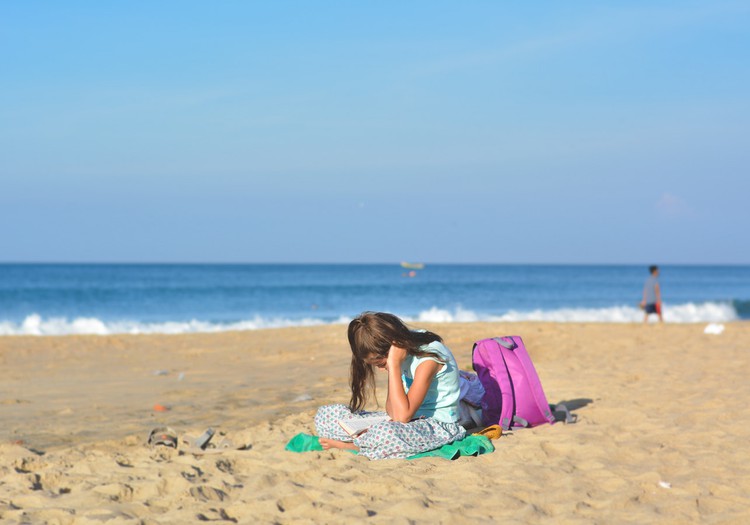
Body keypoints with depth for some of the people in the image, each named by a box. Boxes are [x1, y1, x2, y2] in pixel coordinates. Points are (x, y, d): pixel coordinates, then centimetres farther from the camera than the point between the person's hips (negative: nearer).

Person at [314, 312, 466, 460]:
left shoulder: (428, 357, -22)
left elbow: (402, 416, -29)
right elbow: (392, 407, 7)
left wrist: (393, 364, -28)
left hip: (440, 426, -8)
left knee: (384, 432, -43)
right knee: (325, 414, 1)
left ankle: (348, 445, -14)